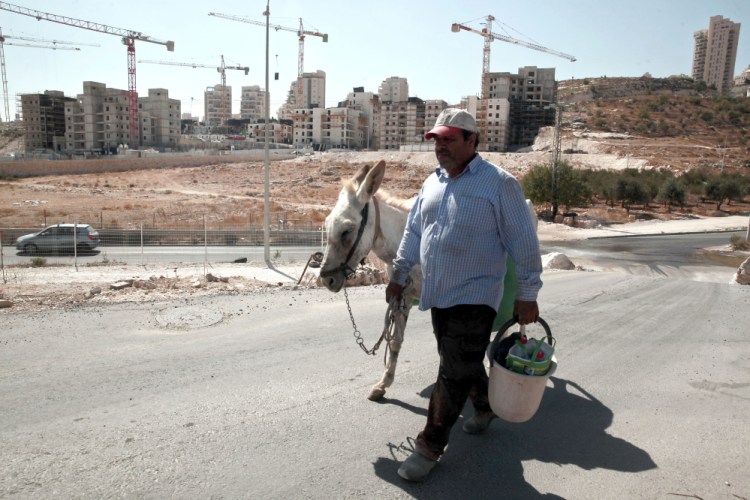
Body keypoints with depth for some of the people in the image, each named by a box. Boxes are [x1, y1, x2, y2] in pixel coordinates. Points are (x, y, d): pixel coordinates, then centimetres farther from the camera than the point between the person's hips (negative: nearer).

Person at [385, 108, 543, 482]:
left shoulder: (499, 183, -11)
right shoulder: (433, 182, 9)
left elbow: (523, 243, -10)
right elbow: (413, 232, 16)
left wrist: (527, 295, -10)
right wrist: (399, 276, 17)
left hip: (474, 297, -7)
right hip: (438, 295, 7)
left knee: (454, 374, -3)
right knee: (463, 364, 21)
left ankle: (430, 446, 10)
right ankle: (484, 407, 46)